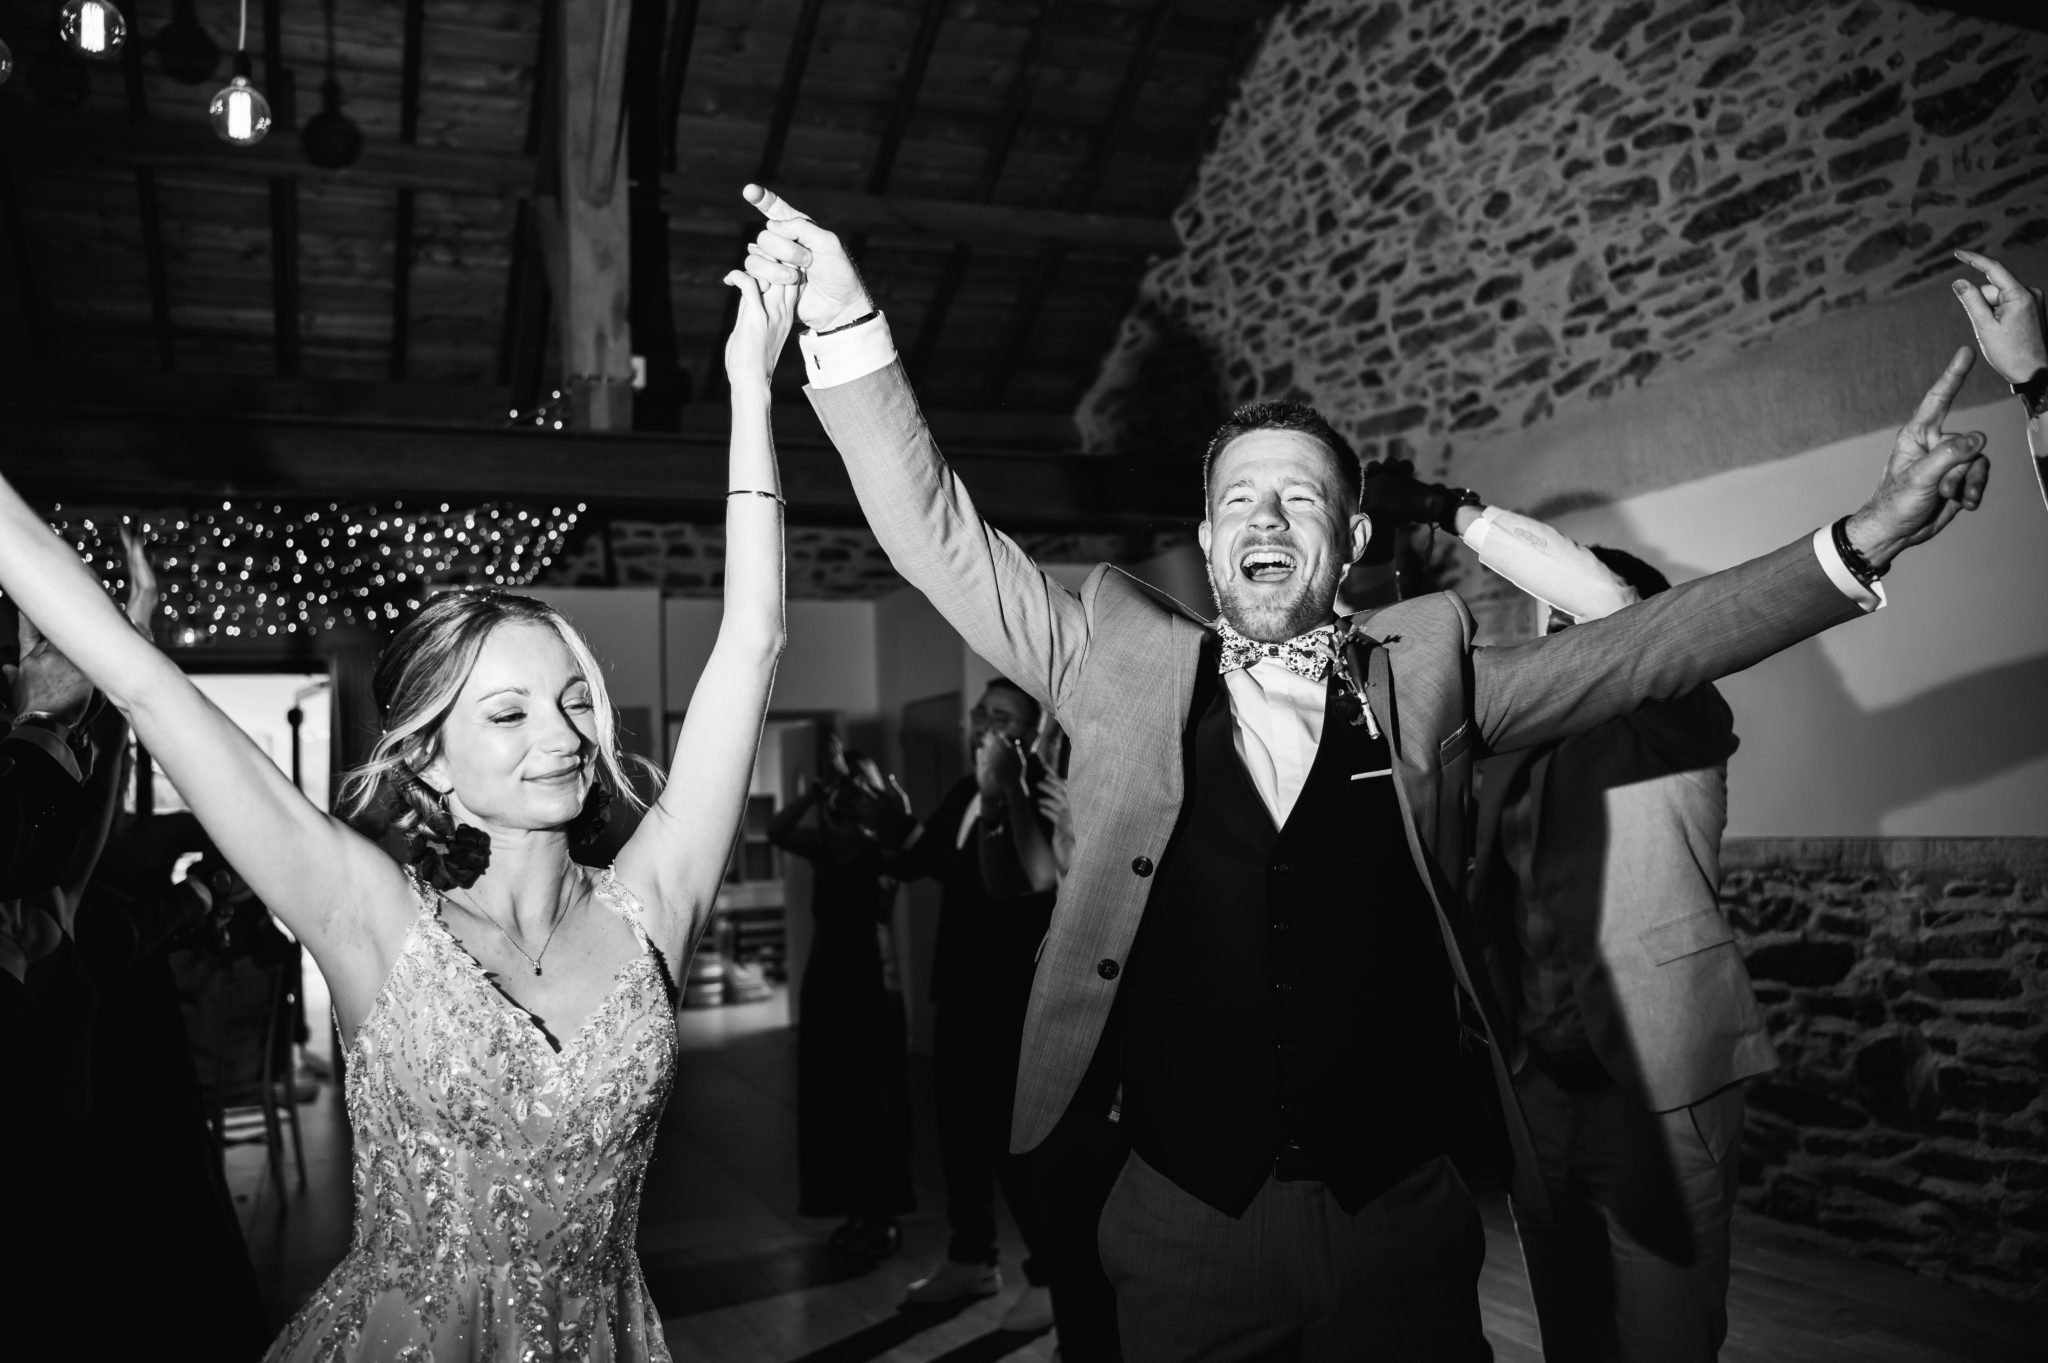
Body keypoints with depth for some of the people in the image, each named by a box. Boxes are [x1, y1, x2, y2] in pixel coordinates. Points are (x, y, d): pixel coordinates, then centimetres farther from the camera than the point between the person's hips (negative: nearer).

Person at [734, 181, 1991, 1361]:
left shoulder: (1428, 672, 3)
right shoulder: (1124, 661, 2)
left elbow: (1650, 642, 3)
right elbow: (939, 536, 0)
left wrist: (1863, 541, -6)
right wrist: (843, 318, -6)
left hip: (1402, 1213, 1)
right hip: (1183, 1217, 0)